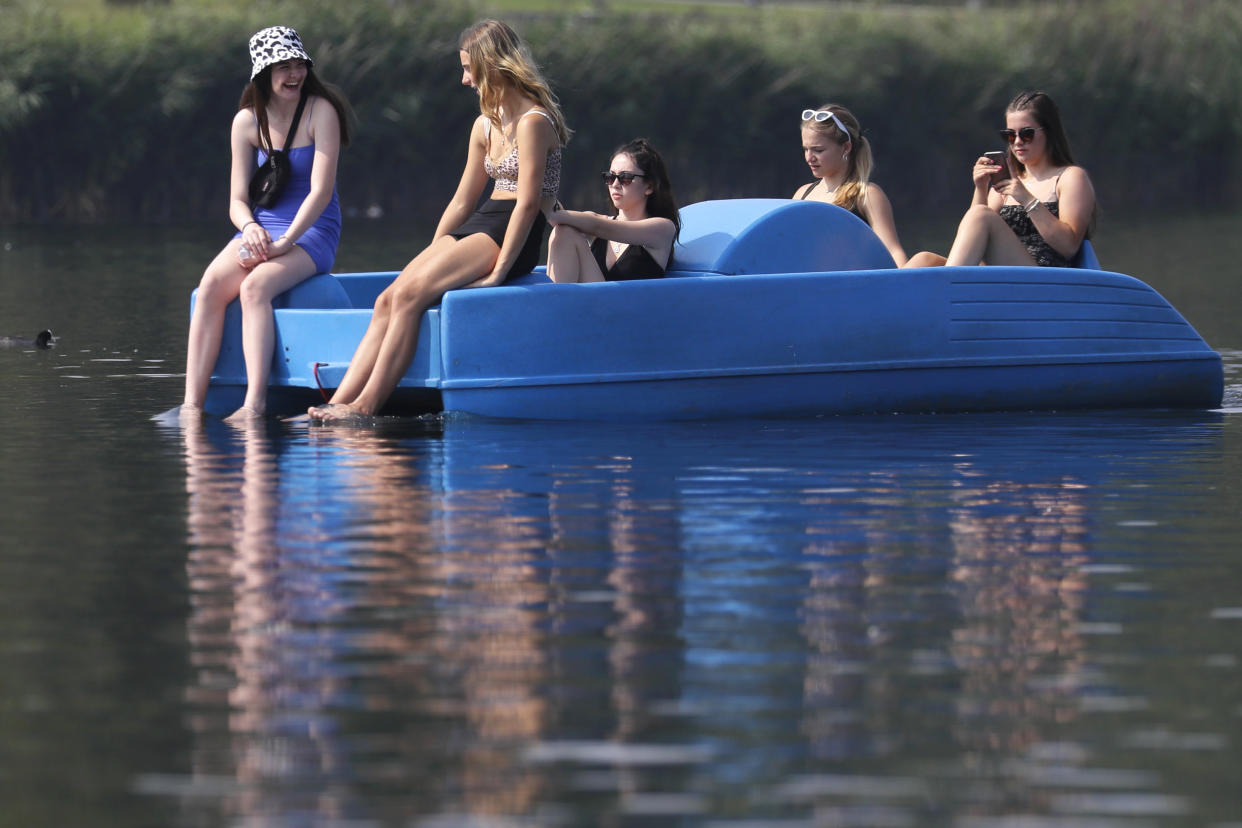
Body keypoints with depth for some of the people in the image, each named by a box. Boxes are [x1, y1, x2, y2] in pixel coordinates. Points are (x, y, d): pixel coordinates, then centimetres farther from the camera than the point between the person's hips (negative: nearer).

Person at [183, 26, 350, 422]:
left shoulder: (320, 112, -7)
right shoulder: (248, 121, 5)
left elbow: (321, 191, -14)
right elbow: (237, 200, 5)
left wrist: (283, 244, -22)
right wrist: (250, 227, -18)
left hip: (311, 232, -4)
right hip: (262, 227, 4)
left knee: (255, 286, -33)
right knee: (212, 284, -26)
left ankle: (254, 404, -41)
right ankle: (191, 404, -34)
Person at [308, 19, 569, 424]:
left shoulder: (532, 121, -11)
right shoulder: (486, 125, 19)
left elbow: (528, 201, -17)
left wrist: (498, 271, -21)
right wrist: (431, 257, 12)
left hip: (511, 239, -9)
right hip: (476, 227, 9)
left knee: (408, 295, -24)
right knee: (388, 300, -12)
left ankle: (364, 407, -26)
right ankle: (337, 406, -22)